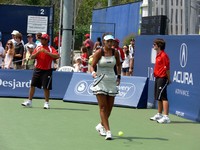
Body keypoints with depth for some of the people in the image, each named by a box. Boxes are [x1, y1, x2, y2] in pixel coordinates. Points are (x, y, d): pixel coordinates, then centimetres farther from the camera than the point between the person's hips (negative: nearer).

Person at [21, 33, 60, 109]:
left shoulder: (51, 49, -3)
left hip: (47, 71, -4)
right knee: (32, 85, 3)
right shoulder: (37, 48, 9)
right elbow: (32, 57, 2)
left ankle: (46, 103, 9)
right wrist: (38, 52, -15)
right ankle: (29, 101, 10)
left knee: (46, 87, -2)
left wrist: (47, 52, -26)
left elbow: (57, 56, -19)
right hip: (37, 69, 4)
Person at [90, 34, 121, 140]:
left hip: (111, 81, 4)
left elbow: (118, 65, 19)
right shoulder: (99, 52, -8)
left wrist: (119, 76, 10)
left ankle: (101, 125, 30)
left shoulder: (115, 53, 3)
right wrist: (93, 73, -28)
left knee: (109, 107, 7)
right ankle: (108, 131, -10)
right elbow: (92, 66, -8)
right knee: (103, 107, -9)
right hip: (100, 81, -4)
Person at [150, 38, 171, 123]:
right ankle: (159, 115, 28)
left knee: (163, 97, -12)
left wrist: (168, 79, -15)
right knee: (158, 98, 17)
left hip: (162, 78, -10)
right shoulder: (158, 55, 14)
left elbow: (167, 68, -16)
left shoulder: (164, 55, -15)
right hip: (158, 78, 10)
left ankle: (166, 117, -13)